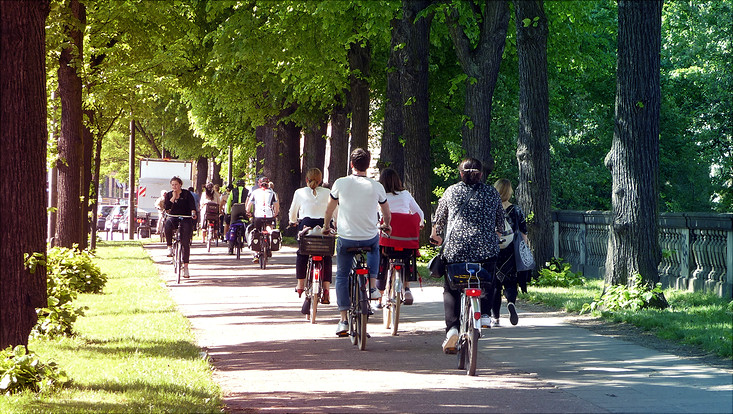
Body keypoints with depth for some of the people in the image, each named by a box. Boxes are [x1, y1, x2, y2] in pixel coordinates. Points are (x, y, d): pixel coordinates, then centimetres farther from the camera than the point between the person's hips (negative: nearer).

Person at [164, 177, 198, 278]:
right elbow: (166, 207, -6)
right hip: (174, 218, 1)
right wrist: (173, 198, -14)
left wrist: (193, 212, -31)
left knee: (186, 242, -9)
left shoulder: (187, 194, 0)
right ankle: (169, 246, -19)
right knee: (168, 224, -37)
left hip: (186, 219, -1)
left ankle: (185, 266, -2)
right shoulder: (169, 195, 7)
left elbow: (192, 205, -11)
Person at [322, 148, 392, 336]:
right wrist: (386, 226, 35)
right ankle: (372, 287, 23)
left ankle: (344, 320, 6)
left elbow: (329, 210, 8)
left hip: (346, 239, -1)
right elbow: (386, 213, 13)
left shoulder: (340, 183, -6)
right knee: (374, 246, 37)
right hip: (370, 238, 1)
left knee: (342, 276, 13)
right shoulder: (376, 186, -3)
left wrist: (326, 227, 28)